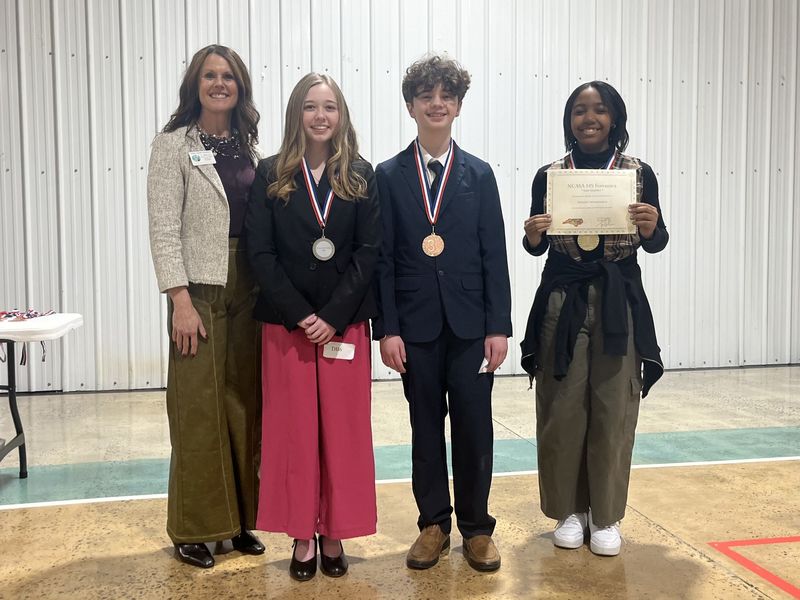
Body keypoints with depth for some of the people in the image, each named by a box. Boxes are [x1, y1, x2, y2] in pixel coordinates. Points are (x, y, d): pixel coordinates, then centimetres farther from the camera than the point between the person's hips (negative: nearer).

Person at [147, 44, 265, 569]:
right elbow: (164, 228, -9)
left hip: (248, 289, 5)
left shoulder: (248, 147, 11)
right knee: (199, 408, 0)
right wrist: (181, 302, -16)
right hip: (199, 289, -4)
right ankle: (194, 529, 16)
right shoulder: (174, 145, -2)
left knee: (245, 404, 8)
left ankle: (240, 517, 23)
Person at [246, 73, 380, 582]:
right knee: (293, 429, 5)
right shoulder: (271, 175, 3)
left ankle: (334, 533, 19)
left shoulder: (361, 175, 4)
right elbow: (260, 252, -2)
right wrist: (299, 314, -12)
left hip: (345, 323, 0)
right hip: (286, 322, 0)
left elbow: (369, 250, -2)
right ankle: (302, 535, 18)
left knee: (344, 429, 5)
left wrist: (334, 316, -11)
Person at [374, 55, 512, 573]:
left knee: (474, 428, 5)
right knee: (426, 427, 10)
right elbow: (383, 258, 0)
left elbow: (495, 256, 2)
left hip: (470, 323, 0)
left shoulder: (480, 175, 5)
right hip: (416, 324, 0)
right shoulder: (389, 175, 3)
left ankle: (477, 528, 21)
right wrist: (387, 328, -6)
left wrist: (499, 326, -4)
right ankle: (434, 524, 25)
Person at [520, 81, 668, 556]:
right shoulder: (549, 175, 3)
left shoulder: (640, 173, 2)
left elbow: (656, 244, 5)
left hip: (619, 302, 0)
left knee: (613, 411, 4)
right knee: (562, 410, 4)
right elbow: (537, 248, 8)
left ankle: (606, 516, 21)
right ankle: (569, 510, 23)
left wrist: (651, 226, -16)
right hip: (563, 302, 1)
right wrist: (533, 235, -14)